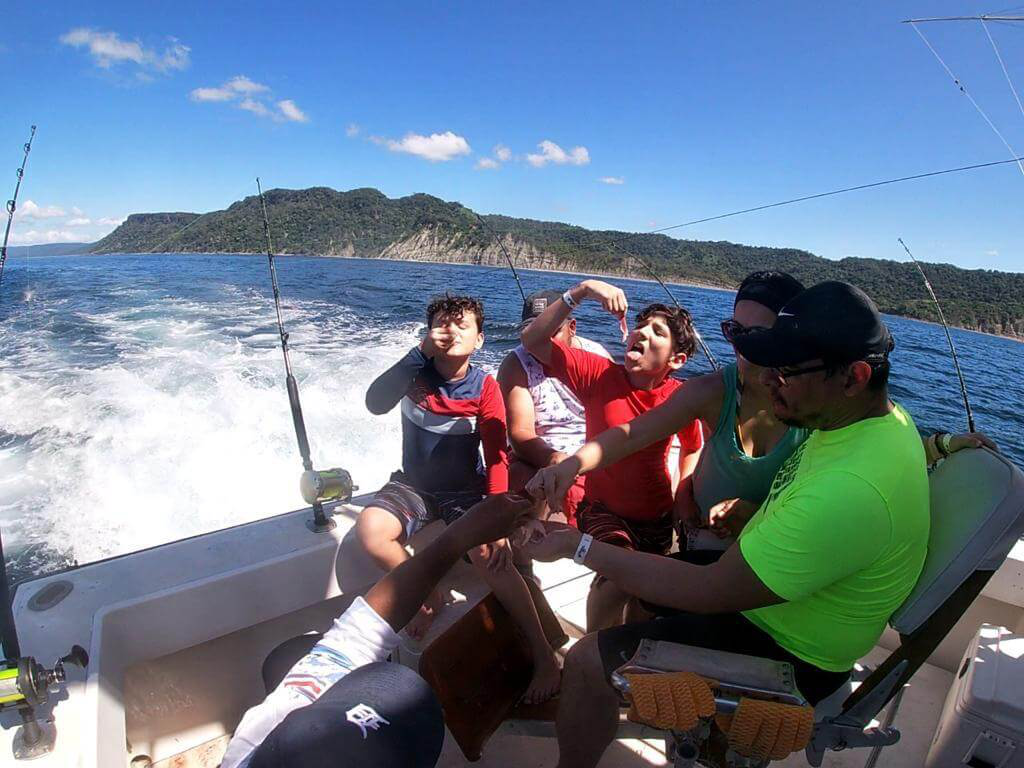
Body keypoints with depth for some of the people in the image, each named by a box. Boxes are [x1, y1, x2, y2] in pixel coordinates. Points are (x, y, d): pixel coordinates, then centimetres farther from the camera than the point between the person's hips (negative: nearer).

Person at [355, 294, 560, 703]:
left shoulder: (485, 386, -11)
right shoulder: (416, 372, -6)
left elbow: (496, 457, -16)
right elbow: (375, 403, -24)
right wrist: (421, 352, -28)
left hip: (466, 491, -2)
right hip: (414, 485, 2)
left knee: (490, 554, -28)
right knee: (369, 528, -26)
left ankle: (544, 657, -12)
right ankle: (427, 596, -1)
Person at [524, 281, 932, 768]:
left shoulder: (850, 491, -37)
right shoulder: (877, 414, -6)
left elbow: (710, 593, -30)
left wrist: (578, 546, -22)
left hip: (785, 656, -9)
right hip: (763, 590, 9)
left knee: (587, 661, -10)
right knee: (617, 582, 16)